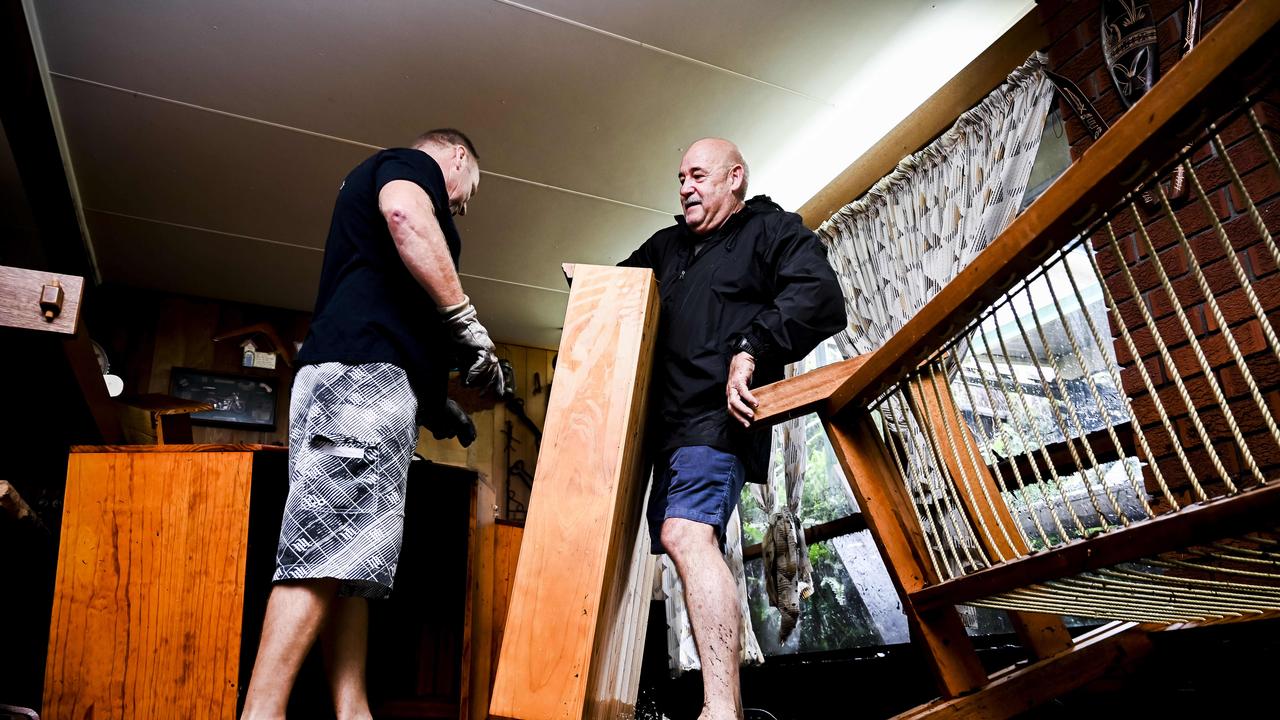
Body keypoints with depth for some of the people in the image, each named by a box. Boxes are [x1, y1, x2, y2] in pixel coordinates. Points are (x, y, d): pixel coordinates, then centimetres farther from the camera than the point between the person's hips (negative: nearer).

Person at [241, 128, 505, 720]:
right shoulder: (412, 163, 11)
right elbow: (406, 215, -17)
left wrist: (433, 403, 29)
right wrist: (469, 326, -16)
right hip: (363, 372, -10)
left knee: (352, 562, 1)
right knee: (329, 553, -16)